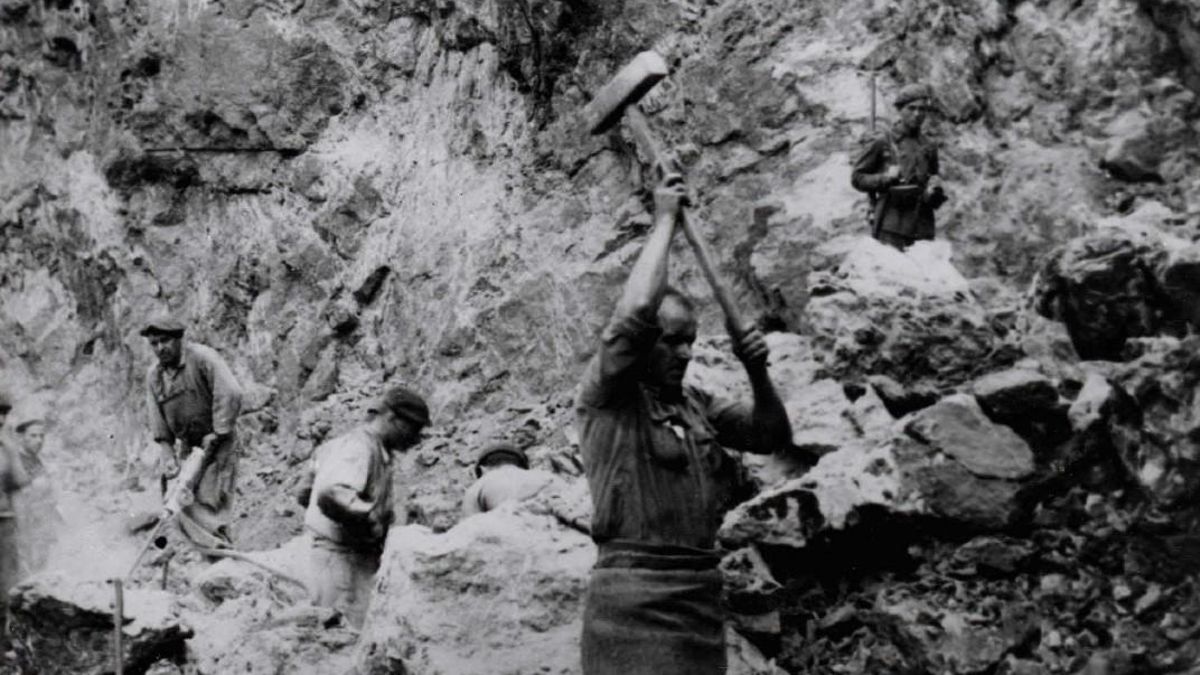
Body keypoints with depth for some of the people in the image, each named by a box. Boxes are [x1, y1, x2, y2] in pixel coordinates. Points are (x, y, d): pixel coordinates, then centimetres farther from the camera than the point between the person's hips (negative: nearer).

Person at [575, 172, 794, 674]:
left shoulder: (696, 405, 14)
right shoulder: (607, 398, -4)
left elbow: (773, 438, 17)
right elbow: (634, 311, -20)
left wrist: (757, 374, 0)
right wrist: (664, 220, -9)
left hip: (702, 591, 6)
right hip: (634, 594, -6)